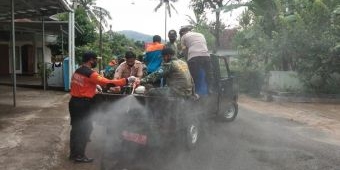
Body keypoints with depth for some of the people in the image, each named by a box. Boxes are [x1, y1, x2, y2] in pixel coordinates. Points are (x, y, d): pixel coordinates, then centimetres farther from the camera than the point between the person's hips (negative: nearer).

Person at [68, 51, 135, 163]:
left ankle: (73, 153, 27)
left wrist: (92, 89, 23)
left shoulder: (77, 71, 9)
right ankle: (79, 155, 10)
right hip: (82, 104, -9)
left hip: (74, 101, 9)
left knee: (76, 128, 16)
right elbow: (108, 83, -22)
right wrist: (126, 80, -19)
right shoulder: (90, 74, -18)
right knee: (85, 129, 2)